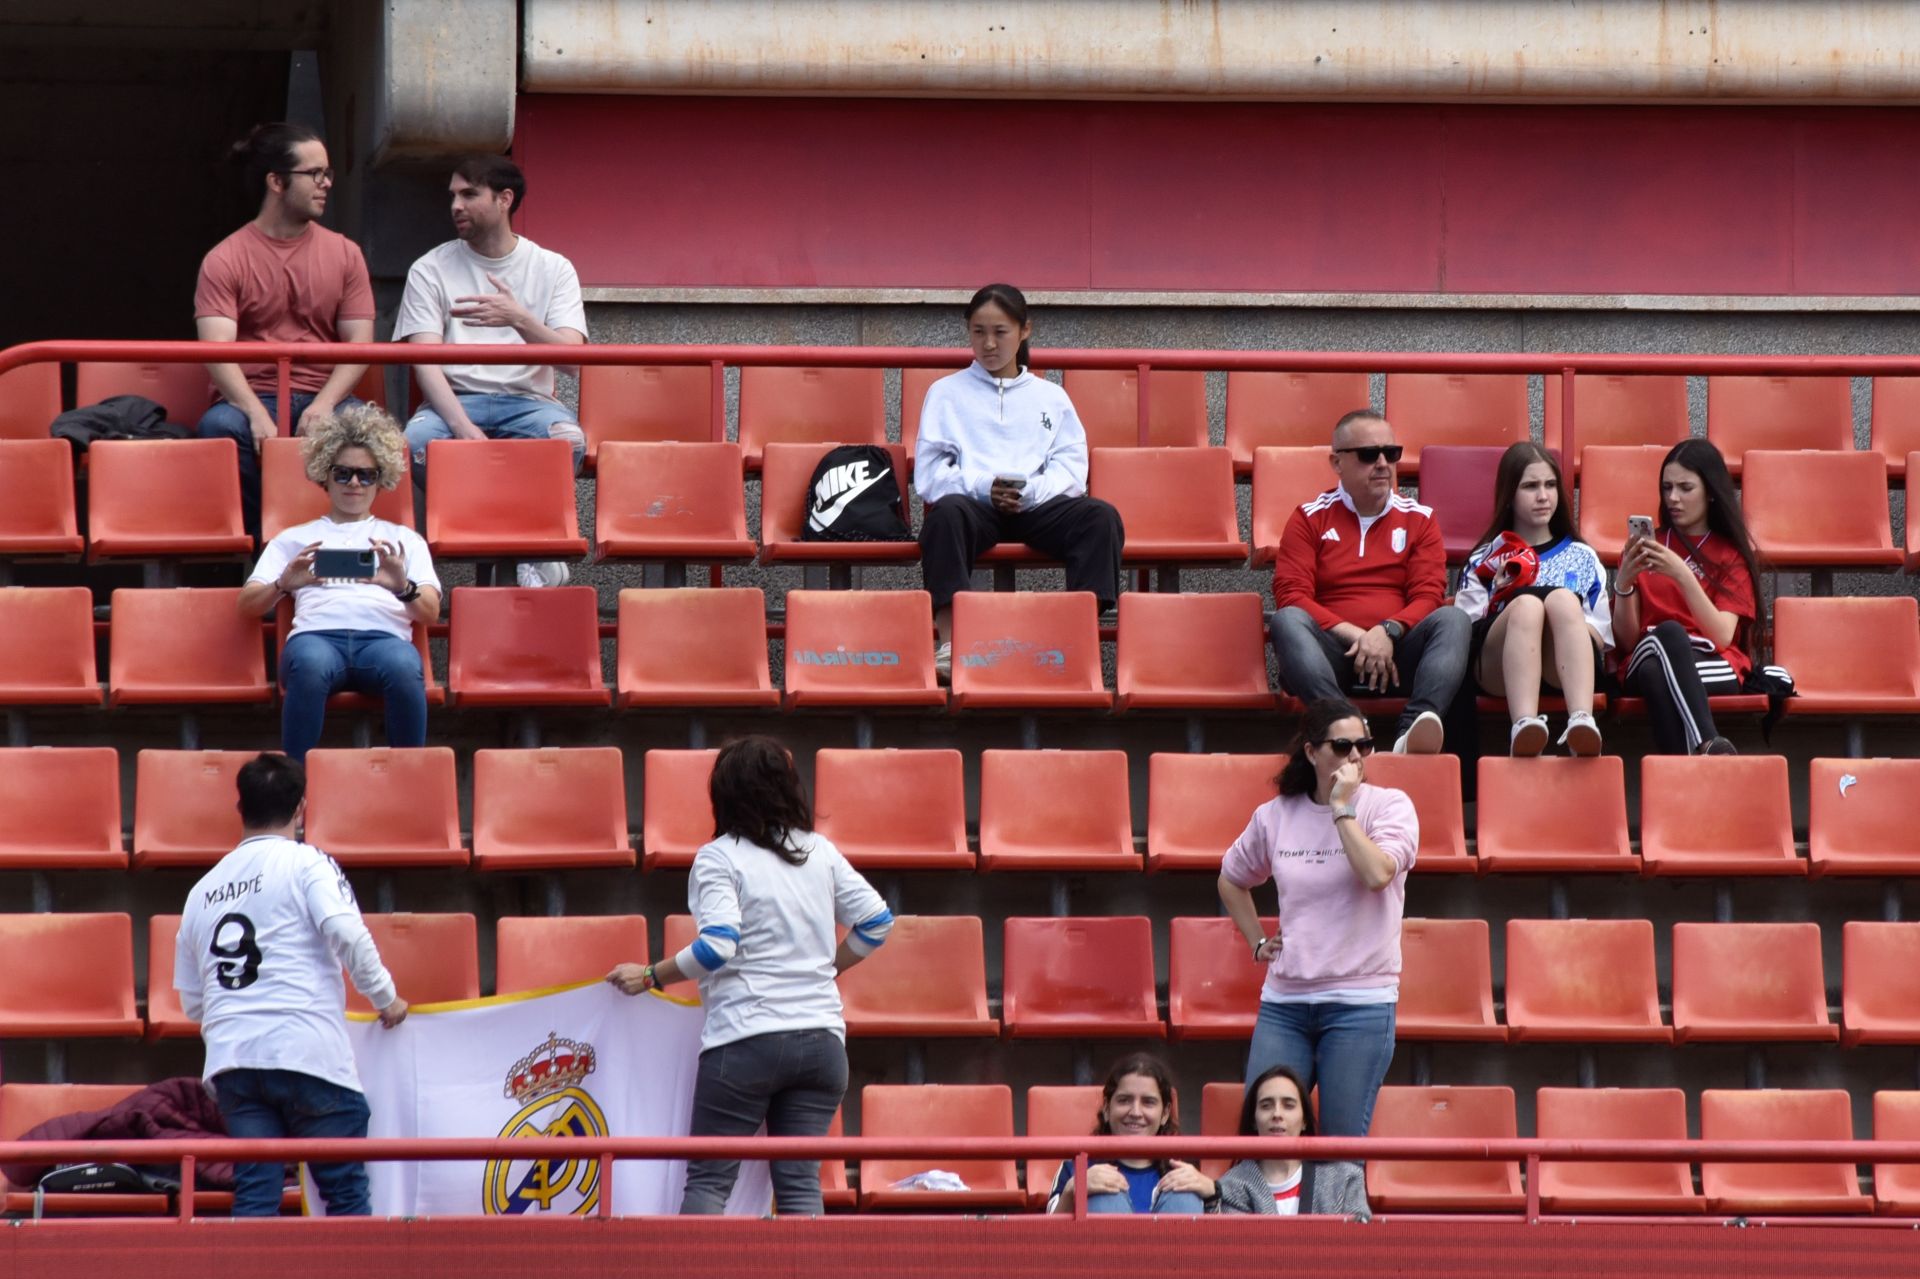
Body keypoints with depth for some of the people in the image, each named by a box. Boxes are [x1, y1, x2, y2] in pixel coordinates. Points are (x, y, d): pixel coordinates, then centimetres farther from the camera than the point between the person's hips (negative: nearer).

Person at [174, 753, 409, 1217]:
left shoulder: (203, 889, 18)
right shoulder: (306, 863, 1)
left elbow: (192, 1001, 22)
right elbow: (347, 934, -13)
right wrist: (386, 998, 0)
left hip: (231, 1061, 5)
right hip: (310, 1055, -5)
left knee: (254, 1198, 3)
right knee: (346, 1194, 2)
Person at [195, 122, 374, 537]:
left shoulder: (344, 254, 12)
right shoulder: (225, 260, 1)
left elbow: (359, 344, 4)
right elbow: (217, 351, -11)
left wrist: (324, 405, -16)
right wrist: (256, 413, -28)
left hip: (324, 398, 2)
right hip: (253, 396, -2)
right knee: (219, 427, -36)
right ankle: (258, 538, -23)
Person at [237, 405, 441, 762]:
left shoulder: (404, 540, 31)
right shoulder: (293, 539, 30)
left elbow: (430, 611, 15)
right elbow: (248, 605, 18)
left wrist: (403, 586, -9)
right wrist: (284, 585, -6)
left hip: (384, 635, 0)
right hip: (317, 633, 0)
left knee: (405, 667, -39)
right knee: (310, 664, -40)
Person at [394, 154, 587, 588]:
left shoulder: (553, 269, 9)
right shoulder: (431, 270, 8)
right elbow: (425, 361, -5)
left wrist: (521, 320, -25)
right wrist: (463, 427, -23)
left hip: (528, 400, 0)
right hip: (456, 401, 1)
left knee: (566, 437, -36)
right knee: (416, 441, -35)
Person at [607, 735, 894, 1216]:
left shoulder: (719, 858, -4)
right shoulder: (821, 851, 10)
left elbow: (716, 946, -16)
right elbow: (876, 922, 10)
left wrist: (650, 977, -5)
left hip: (745, 1039, -4)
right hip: (822, 1040, 4)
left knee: (708, 1179, -1)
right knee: (800, 1182, 4)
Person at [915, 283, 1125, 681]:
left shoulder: (1050, 397, 22)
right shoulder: (946, 393, 18)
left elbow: (1072, 468, 9)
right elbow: (928, 473, 6)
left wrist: (1031, 491, -12)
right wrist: (984, 486, -12)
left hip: (1037, 505, 2)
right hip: (973, 502, -2)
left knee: (1101, 517, -29)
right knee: (947, 512, -39)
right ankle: (950, 641, -49)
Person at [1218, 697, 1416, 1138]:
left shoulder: (1389, 806, -2)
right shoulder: (1275, 816, 8)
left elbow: (1377, 874, -21)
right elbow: (1232, 880, 26)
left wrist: (1342, 807, -14)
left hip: (1360, 1002, -3)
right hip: (1284, 1002, 3)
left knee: (1344, 1145, -4)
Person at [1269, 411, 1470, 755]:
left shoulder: (1418, 519, 16)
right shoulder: (1310, 519, 12)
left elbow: (1428, 597, 5)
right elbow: (1291, 595, 0)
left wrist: (1387, 632, -17)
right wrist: (1354, 635, -14)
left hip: (1398, 654, 1)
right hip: (1333, 655, -1)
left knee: (1453, 620, -27)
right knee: (1287, 620, -31)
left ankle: (1413, 732, -52)